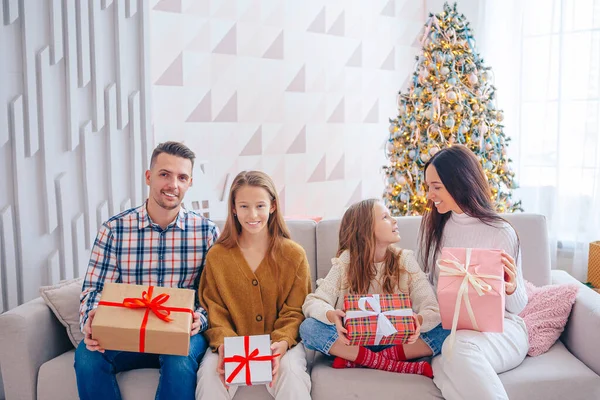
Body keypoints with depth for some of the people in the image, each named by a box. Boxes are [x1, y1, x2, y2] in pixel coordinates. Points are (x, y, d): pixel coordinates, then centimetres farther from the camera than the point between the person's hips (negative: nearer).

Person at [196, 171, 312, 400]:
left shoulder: (294, 255, 0)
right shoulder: (216, 256, 3)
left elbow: (295, 312, 0)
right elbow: (215, 313, 2)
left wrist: (282, 343, -20)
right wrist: (224, 345, -18)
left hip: (281, 343, -1)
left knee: (291, 372, -32)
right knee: (210, 372, -28)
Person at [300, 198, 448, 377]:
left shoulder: (405, 260, -1)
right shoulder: (346, 262, -4)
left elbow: (434, 310, -10)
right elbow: (313, 302, -12)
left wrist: (419, 320, -34)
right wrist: (332, 315, -35)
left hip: (396, 342, 1)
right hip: (353, 341, 0)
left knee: (445, 331, -23)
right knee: (308, 327, -26)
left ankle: (357, 360, -22)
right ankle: (398, 366, -25)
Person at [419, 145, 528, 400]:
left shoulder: (500, 232, -8)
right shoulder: (434, 226, 6)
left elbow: (518, 305, -2)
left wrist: (511, 288, -26)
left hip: (498, 325, -2)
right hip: (447, 325, 3)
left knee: (459, 346, -37)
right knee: (445, 365, -33)